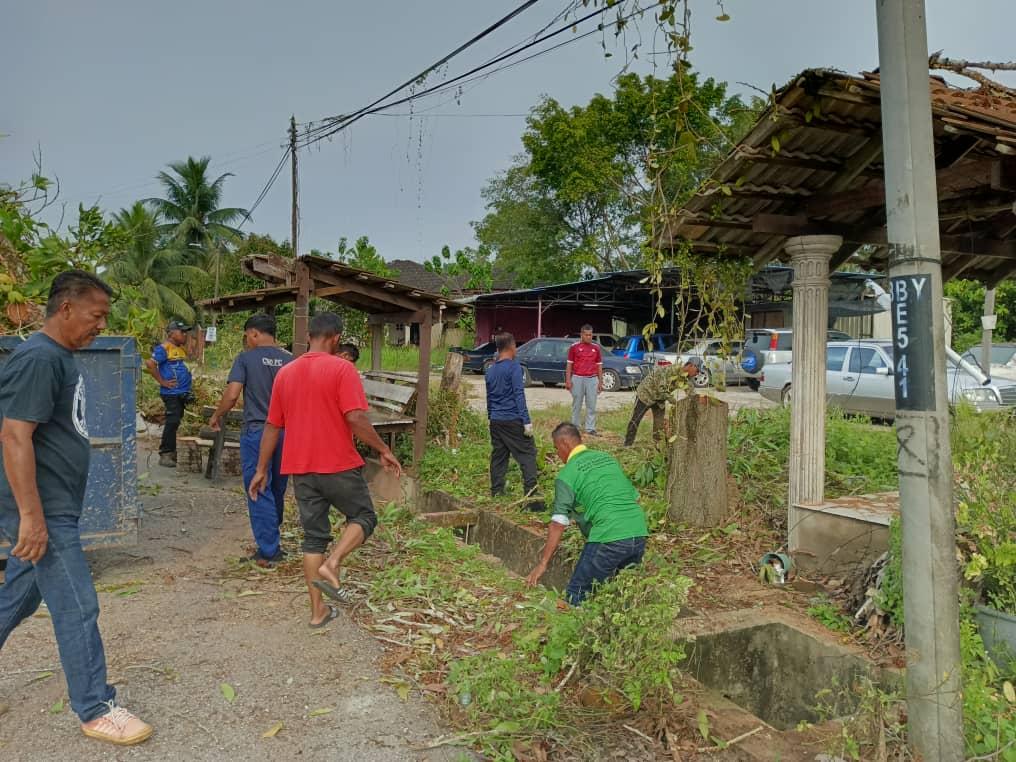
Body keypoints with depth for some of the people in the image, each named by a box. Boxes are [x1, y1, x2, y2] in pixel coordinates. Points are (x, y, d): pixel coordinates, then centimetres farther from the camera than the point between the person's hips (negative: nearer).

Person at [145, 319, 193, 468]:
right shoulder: (163, 348, -12)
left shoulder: (180, 348, 15)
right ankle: (164, 454, -4)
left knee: (175, 422, 14)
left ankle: (172, 452, 23)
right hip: (172, 393, -9)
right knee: (172, 422, -10)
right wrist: (162, 381, -18)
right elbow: (150, 364, -22)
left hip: (182, 393, 9)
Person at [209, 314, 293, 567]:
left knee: (259, 492, 1)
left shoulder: (246, 359, -5)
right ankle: (271, 541, 31)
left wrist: (216, 416, 5)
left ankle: (268, 551, 2)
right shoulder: (290, 361, 4)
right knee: (278, 490, 16)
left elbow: (232, 394, -12)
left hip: (255, 431, -4)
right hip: (284, 432, 4)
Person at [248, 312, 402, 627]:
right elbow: (355, 418, -19)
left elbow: (272, 426, 12)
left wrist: (261, 469, 17)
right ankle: (331, 565, -9)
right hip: (339, 465, -5)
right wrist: (384, 450, -8)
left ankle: (318, 611, 14)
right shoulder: (341, 368, -10)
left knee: (314, 536, 12)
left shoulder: (285, 373, 9)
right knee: (364, 517, 14)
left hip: (301, 469, 6)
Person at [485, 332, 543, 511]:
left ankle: (496, 495, 15)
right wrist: (527, 421, -15)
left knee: (498, 458, 11)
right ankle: (532, 497, -13)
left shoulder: (490, 371, 13)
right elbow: (519, 395, -14)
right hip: (513, 420, -7)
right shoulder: (514, 367, -8)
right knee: (527, 455, -5)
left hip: (496, 421, 7)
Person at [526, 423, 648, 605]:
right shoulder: (608, 458, 18)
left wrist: (542, 564, 3)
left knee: (576, 597, 4)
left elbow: (558, 525, -3)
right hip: (640, 534, 7)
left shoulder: (567, 474, 0)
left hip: (609, 538, -6)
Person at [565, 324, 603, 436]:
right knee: (576, 404, 4)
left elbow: (599, 365, 13)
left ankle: (590, 428, 4)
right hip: (577, 378, -2)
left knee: (591, 405, 0)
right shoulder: (574, 347, 3)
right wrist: (568, 380, -4)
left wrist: (600, 381, 9)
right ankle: (575, 427, 12)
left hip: (592, 379, 2)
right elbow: (569, 364, 3)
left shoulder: (596, 347, 10)